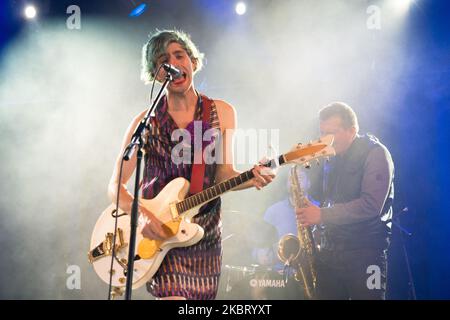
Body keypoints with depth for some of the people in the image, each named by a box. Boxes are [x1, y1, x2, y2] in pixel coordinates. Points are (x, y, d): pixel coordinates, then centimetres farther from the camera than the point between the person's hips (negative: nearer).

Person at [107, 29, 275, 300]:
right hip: (157, 234, -2)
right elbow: (116, 186, -1)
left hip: (205, 236, 3)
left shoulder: (221, 113, 3)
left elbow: (223, 174, 0)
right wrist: (141, 214, -20)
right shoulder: (147, 121, -2)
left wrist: (253, 177, -21)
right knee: (172, 294, -19)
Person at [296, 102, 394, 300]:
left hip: (365, 253, -6)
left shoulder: (375, 153, -9)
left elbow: (371, 205, -20)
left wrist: (322, 215, -20)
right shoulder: (330, 158, 13)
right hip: (329, 251, 7)